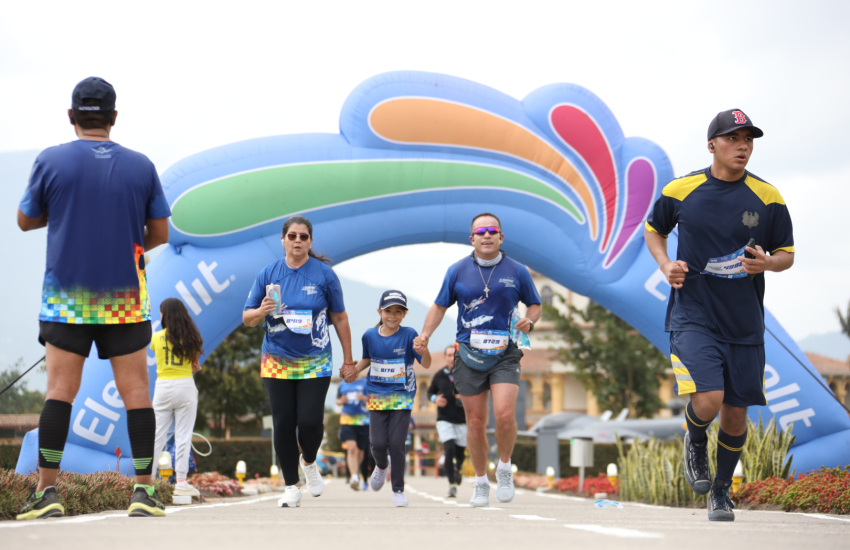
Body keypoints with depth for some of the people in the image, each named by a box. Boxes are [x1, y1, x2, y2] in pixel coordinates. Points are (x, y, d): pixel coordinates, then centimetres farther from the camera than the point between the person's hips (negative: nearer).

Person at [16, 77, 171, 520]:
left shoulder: (51, 161, -3)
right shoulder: (141, 166, 1)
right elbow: (159, 233, 6)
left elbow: (25, 220, 8)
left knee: (59, 389, 0)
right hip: (126, 299, 1)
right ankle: (144, 491, 3)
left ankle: (47, 491, -2)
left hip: (66, 297, -1)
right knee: (136, 390, 4)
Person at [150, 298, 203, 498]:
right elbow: (196, 364, 8)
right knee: (183, 436, 0)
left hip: (162, 386, 1)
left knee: (157, 436, 5)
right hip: (185, 386, -1)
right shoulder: (191, 338, 2)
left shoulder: (157, 338, 2)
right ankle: (181, 482, -2)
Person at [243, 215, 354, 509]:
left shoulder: (324, 274, -1)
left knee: (310, 421, -10)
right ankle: (291, 487, 12)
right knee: (283, 424, -1)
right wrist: (262, 311, -17)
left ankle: (309, 462, 24)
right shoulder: (268, 274, 3)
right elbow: (247, 319, 6)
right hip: (277, 361, 2)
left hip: (315, 363, -1)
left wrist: (348, 360, 5)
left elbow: (339, 318, 5)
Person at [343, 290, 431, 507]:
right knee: (378, 443, -6)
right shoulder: (370, 336, 1)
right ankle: (381, 466, 31)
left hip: (402, 397, -2)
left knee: (396, 443, -8)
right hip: (376, 396, 2)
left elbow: (426, 364, -12)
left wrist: (424, 353, -33)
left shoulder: (409, 335, -8)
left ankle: (398, 490, 8)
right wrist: (354, 370, 3)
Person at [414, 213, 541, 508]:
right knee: (476, 422, 4)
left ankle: (504, 468, 8)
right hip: (469, 354, 1)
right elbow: (440, 306, 12)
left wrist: (529, 321, -7)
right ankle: (480, 482, 21)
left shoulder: (517, 271, 4)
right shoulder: (458, 271, 5)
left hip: (505, 354, -1)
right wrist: (426, 334, -4)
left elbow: (535, 305, 15)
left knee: (504, 415, -18)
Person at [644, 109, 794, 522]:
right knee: (708, 400, -21)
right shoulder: (680, 191, -2)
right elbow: (653, 229, 16)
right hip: (693, 315, -2)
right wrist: (665, 265, -3)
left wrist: (768, 262, -15)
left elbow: (787, 253, 8)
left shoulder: (768, 198, -1)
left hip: (745, 323, 2)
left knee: (736, 413, 8)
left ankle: (721, 491, 32)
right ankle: (695, 443, 15)